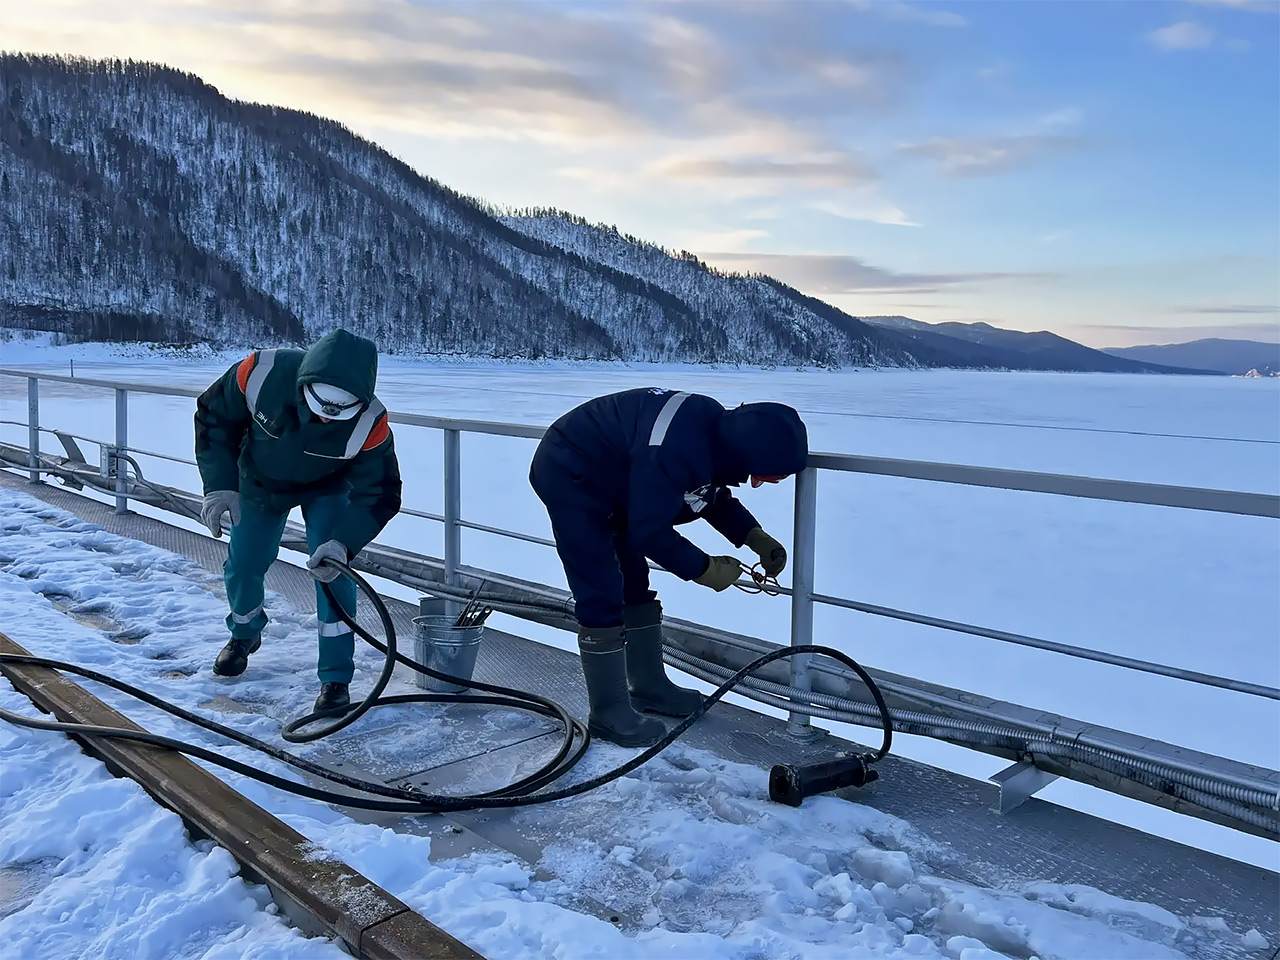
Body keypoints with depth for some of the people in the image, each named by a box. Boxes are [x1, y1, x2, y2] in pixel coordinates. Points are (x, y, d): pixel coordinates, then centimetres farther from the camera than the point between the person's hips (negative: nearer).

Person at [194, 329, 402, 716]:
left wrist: (344, 542, -43)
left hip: (327, 489, -2)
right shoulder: (260, 374, -37)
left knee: (332, 570, -17)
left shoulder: (369, 424, -39)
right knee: (243, 565, 11)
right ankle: (244, 634, 45)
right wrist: (219, 485, -23)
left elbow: (378, 494, -28)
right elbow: (214, 417, -17)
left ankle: (335, 678, -2)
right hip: (261, 481, 2)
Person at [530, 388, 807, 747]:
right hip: (568, 479, -10)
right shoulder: (672, 451, -38)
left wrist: (757, 539, -2)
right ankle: (608, 714, 3)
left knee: (634, 587, 15)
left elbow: (716, 498, 9)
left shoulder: (719, 427, -9)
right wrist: (705, 570, -18)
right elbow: (649, 532, -28)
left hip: (603, 480, 10)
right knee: (601, 599, -9)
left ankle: (649, 686, 28)